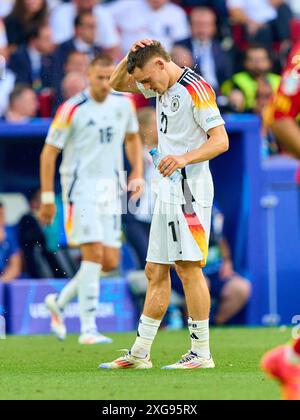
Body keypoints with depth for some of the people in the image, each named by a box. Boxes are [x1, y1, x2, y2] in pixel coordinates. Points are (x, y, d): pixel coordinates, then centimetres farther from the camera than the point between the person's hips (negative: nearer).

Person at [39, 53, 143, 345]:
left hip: (109, 189, 6)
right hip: (80, 187, -6)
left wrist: (137, 173, 9)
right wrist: (47, 197, -8)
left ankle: (59, 302, 24)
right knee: (93, 254, -16)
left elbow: (132, 138, 23)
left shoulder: (123, 104, 5)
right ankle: (88, 329, -11)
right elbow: (49, 152, -5)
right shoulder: (72, 110, -11)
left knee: (109, 261, 3)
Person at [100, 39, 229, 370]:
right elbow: (117, 84, 25)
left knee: (188, 267, -10)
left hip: (190, 190, -9)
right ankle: (139, 354, 14)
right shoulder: (163, 87, 13)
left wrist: (184, 158, -32)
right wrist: (131, 57, 6)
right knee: (155, 271, 10)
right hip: (167, 191, 9)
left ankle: (201, 353, -7)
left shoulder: (196, 89, -13)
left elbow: (220, 140, -17)